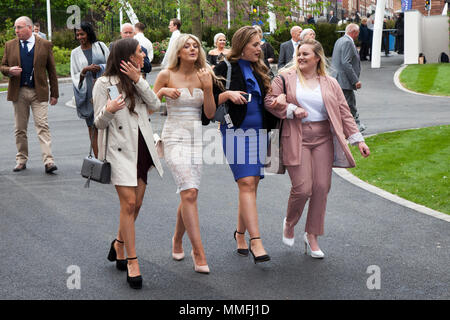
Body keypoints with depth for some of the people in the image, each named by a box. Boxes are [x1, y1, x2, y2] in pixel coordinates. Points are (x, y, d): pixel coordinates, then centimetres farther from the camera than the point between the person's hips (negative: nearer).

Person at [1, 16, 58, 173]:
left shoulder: (45, 45, 3)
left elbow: (51, 70, 4)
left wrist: (54, 93, 2)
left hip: (39, 92, -3)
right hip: (18, 92, 3)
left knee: (42, 126, -10)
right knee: (20, 129, 8)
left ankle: (48, 160, -15)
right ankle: (21, 160, 17)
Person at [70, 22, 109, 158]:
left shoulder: (100, 46, 7)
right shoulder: (75, 53, 9)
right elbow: (74, 76, 6)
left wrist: (100, 68, -9)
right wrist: (85, 70, -12)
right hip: (88, 93, 1)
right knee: (92, 126, 1)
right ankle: (98, 158, 3)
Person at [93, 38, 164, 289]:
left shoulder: (138, 80, 14)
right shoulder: (104, 84, -5)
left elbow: (155, 104, 1)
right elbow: (99, 123, -4)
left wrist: (138, 80, -9)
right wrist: (108, 110, -27)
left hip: (142, 147, 6)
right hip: (120, 149, -6)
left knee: (136, 204, 9)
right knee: (129, 203, -11)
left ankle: (119, 244, 32)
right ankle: (132, 262, -4)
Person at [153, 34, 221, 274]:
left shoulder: (203, 76, 7)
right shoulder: (167, 75, -2)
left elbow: (210, 113, 2)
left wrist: (208, 87, -10)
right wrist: (163, 91, -13)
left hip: (196, 137, 4)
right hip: (174, 137, -4)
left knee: (189, 195, 7)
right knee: (189, 193, -17)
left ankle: (177, 240, 31)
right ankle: (198, 252, -15)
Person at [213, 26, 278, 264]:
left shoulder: (259, 70, 16)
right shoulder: (225, 68, -2)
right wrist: (228, 94, -21)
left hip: (259, 133, 6)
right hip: (236, 132, -6)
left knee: (251, 185, 8)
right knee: (247, 184, -14)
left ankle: (240, 234, 23)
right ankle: (255, 241, -18)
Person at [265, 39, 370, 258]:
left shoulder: (330, 84, 11)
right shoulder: (286, 78, 5)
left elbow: (344, 113, 9)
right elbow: (269, 101, 3)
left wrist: (358, 139, 3)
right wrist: (292, 110, -11)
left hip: (323, 139, 3)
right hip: (296, 139, -3)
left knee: (321, 188, 0)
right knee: (302, 188, -10)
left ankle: (312, 236, 15)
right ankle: (289, 222, 21)